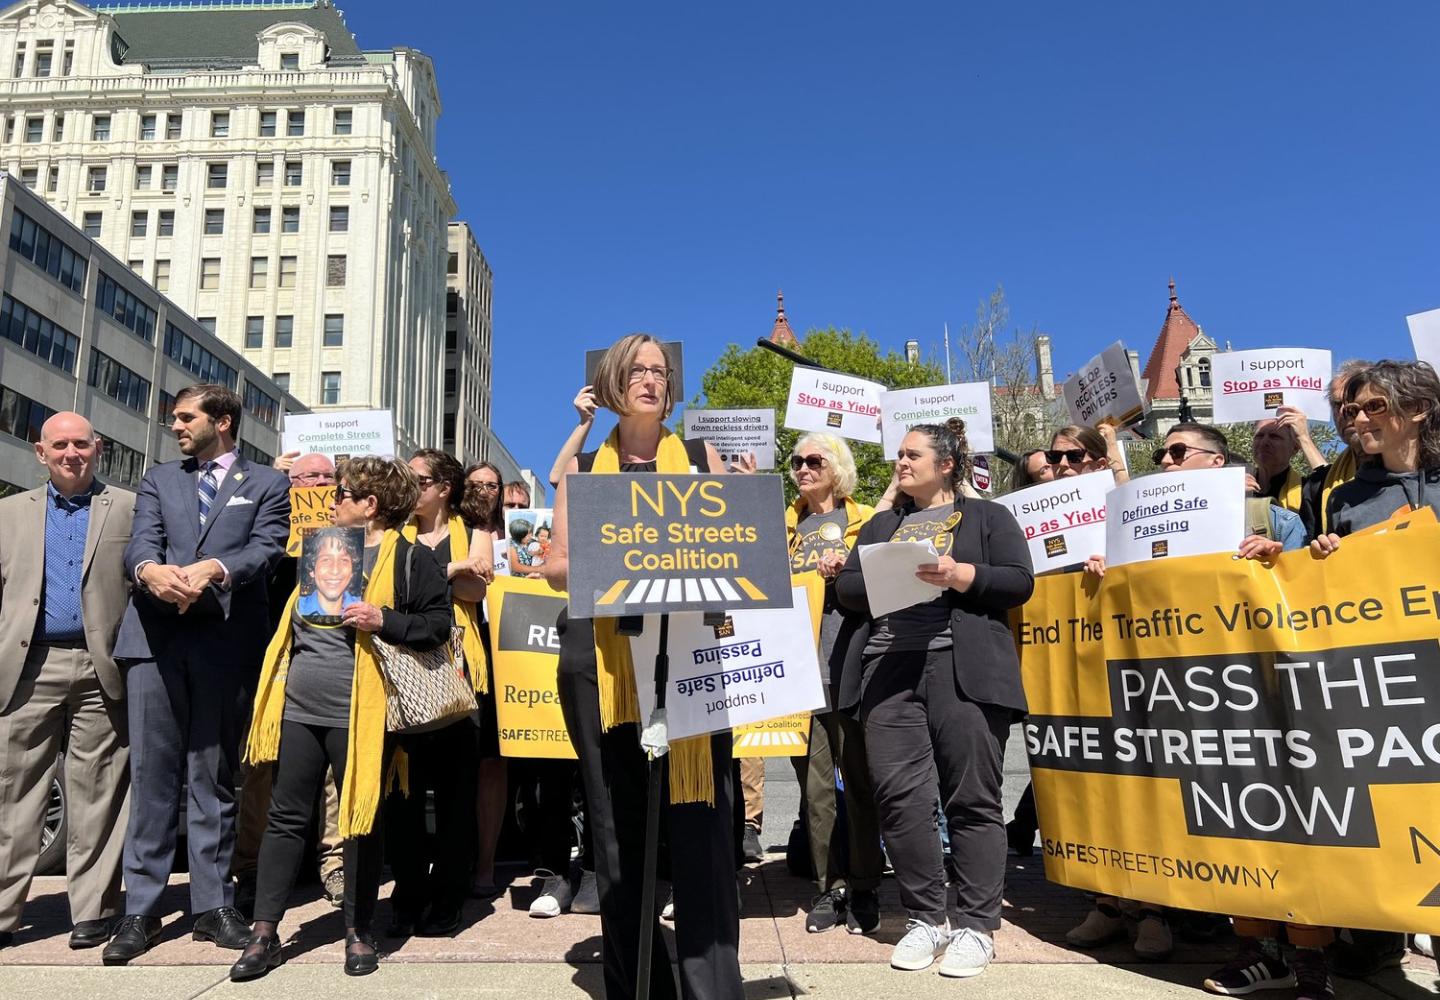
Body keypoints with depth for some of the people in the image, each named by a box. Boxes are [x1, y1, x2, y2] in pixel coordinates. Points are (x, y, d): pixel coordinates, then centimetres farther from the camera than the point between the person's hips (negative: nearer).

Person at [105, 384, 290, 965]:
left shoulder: (267, 485, 10)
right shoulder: (158, 480, 18)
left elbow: (267, 550, -6)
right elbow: (140, 543, 2)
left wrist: (213, 569, -25)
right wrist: (151, 570, -22)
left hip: (226, 641, -2)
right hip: (156, 638, 2)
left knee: (214, 776, 5)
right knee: (151, 773, 3)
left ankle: (213, 905, 14)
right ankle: (141, 910, 12)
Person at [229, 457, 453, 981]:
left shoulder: (410, 559, -5)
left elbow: (438, 624, -10)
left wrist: (384, 620, -22)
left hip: (358, 715, -6)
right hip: (298, 708, 6)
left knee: (361, 821, 5)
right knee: (285, 817, 9)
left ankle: (359, 932, 19)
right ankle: (265, 934, 19)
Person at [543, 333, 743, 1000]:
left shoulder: (701, 459, 12)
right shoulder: (582, 469, 12)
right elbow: (556, 566, 8)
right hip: (602, 658, 1)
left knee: (698, 814, -4)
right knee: (617, 822, 7)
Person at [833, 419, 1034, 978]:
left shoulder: (988, 516, 12)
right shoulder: (881, 524, 24)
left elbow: (1019, 581, 0)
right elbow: (846, 588, 15)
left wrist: (959, 575, -14)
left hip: (965, 669, -3)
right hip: (889, 669, 4)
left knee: (972, 799, -1)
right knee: (899, 797, -2)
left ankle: (976, 927, 10)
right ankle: (926, 919, 13)